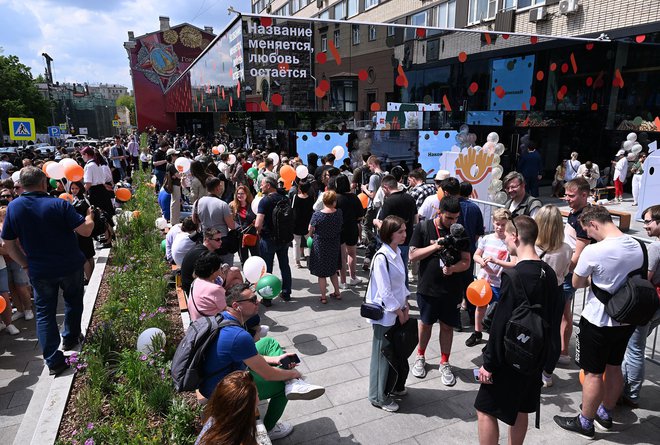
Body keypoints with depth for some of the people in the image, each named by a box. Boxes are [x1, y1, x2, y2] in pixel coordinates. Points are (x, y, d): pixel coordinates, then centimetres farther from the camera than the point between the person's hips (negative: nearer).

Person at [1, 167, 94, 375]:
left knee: (44, 313, 12)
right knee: (73, 302, 25)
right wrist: (90, 216, 2)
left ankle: (53, 361, 12)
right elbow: (85, 230, -19)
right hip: (70, 266, -2)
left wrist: (26, 265, 12)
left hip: (39, 272, 2)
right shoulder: (59, 204, -17)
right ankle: (70, 338, 40)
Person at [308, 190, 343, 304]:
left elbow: (310, 230, -8)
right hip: (334, 246, 4)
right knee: (333, 270, 24)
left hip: (320, 246, -4)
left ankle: (323, 297, 18)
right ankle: (337, 292, 31)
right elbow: (339, 227, 3)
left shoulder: (317, 215, -20)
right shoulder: (339, 213, -12)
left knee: (321, 273, 10)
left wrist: (311, 236, 14)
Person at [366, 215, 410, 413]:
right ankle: (379, 396, 23)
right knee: (383, 353, 6)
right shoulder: (381, 257, -24)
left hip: (398, 311, 8)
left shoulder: (397, 252, 4)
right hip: (385, 313, -8)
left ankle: (394, 386, 40)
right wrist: (399, 312, -13)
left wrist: (405, 306, 7)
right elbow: (384, 291, -22)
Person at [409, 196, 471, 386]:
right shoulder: (423, 227, -8)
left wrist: (453, 268, -22)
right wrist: (435, 246, -21)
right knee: (425, 323, 16)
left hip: (452, 290, 1)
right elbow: (412, 255, -10)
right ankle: (420, 357, 37)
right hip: (427, 287, -1)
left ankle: (444, 363, 29)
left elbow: (466, 261, -2)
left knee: (447, 326, 11)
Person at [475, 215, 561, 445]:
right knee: (520, 410, 21)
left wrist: (489, 363, -14)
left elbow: (500, 324, -23)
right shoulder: (548, 273, 1)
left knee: (485, 409, 6)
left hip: (509, 358, -8)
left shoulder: (515, 276, -24)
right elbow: (553, 318, 10)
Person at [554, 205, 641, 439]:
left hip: (597, 321, -7)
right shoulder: (637, 246, -2)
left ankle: (585, 423, 22)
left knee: (593, 374, 6)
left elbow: (576, 283, -12)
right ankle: (605, 414, 39)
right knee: (614, 368, 21)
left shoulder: (593, 251, -25)